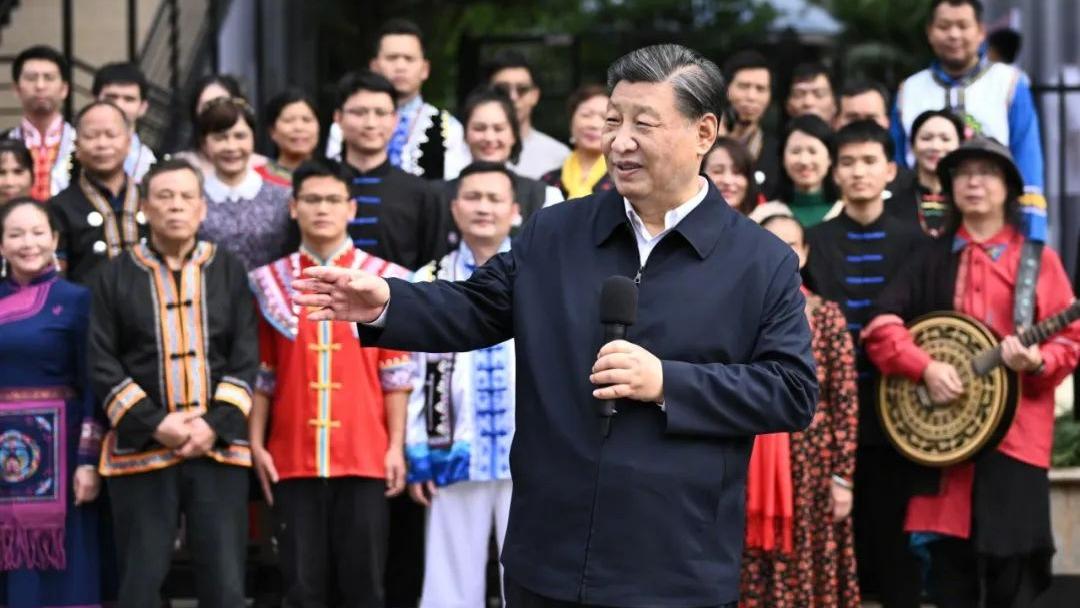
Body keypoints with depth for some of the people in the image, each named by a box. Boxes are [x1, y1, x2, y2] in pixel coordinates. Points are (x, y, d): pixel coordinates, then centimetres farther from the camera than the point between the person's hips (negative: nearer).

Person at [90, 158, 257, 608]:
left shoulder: (229, 270, 9)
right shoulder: (116, 275, 6)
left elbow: (247, 356, 4)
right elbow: (102, 364, 0)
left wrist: (216, 424, -10)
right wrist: (154, 424, -11)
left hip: (219, 447, 1)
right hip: (141, 449, -1)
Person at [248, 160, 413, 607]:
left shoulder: (383, 280, 5)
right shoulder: (270, 282, 8)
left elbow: (396, 372, 4)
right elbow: (260, 372, 8)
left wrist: (397, 446, -1)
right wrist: (256, 444, 2)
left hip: (364, 457, -1)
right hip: (292, 457, 1)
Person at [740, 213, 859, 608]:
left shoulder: (827, 316, 1)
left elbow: (846, 402, -2)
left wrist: (843, 478, -6)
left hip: (812, 467, -1)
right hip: (750, 468, 1)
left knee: (810, 570, 2)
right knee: (752, 575, 3)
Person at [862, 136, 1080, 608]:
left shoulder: (1038, 259, 5)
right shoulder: (932, 259, 11)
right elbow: (880, 325, 4)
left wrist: (1037, 362, -19)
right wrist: (926, 367, -12)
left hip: (1016, 431, -2)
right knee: (950, 568, 4)